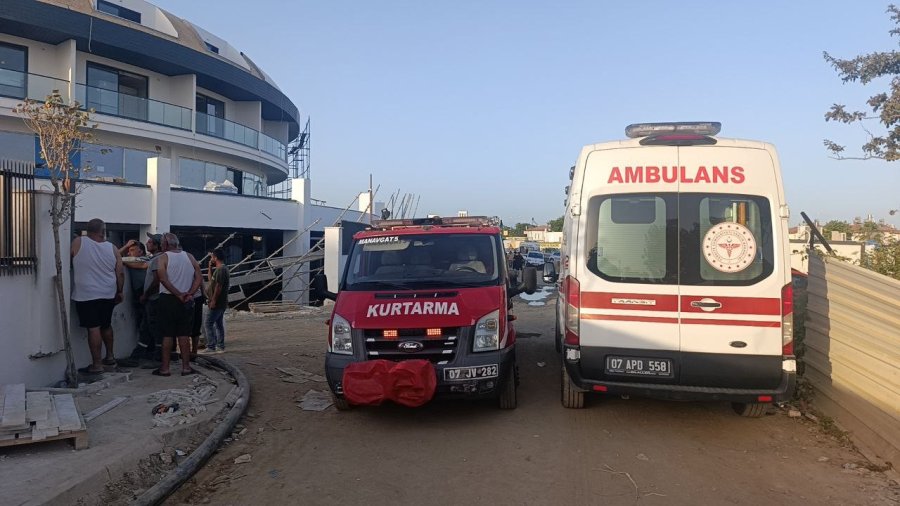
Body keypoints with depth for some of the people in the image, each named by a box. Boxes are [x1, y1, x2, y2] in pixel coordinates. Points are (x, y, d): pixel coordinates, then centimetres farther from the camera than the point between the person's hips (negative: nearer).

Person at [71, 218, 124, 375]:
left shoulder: (78, 243, -6)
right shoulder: (112, 248, 0)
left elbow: (71, 266, 7)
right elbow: (120, 273, 3)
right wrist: (119, 292, 15)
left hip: (86, 295, -3)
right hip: (108, 294, 4)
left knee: (93, 328, -3)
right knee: (106, 325, 20)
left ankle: (97, 365, -1)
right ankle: (110, 356, 30)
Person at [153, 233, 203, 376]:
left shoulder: (164, 257, -5)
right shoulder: (189, 257, 6)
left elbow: (163, 279, -16)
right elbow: (199, 278, -1)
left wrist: (178, 294, -13)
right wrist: (190, 294, -5)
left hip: (168, 299, -3)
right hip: (186, 301, 3)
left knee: (167, 335, 3)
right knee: (184, 335, 7)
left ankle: (165, 368, 7)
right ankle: (186, 367, 8)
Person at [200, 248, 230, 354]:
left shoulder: (220, 270, -17)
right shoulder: (221, 269, 15)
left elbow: (218, 286, -22)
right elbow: (211, 279, 24)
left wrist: (213, 300, -21)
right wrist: (210, 267, 15)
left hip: (217, 303, -10)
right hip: (221, 303, 10)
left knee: (209, 324, -7)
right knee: (219, 324, 13)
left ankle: (211, 347, -6)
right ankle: (220, 346, 17)